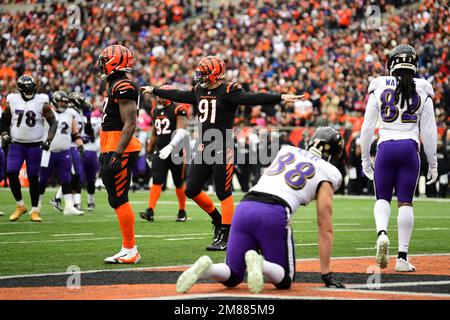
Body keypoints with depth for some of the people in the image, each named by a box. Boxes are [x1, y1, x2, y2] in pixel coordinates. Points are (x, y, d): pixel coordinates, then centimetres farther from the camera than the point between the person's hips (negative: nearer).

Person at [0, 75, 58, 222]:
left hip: (35, 145, -2)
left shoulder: (41, 102, -4)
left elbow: (53, 122, 1)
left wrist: (48, 140, -11)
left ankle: (35, 210, 11)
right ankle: (20, 205, 5)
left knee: (33, 177, 1)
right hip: (16, 144, 2)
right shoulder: (12, 101, 2)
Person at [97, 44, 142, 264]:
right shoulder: (115, 86, 18)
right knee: (117, 199, 11)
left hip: (120, 150, -11)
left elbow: (130, 125, -20)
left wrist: (116, 154, -24)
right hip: (113, 150, 11)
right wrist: (106, 155, 25)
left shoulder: (123, 87, -14)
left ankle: (130, 250, -6)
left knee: (118, 199, -9)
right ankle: (128, 249, 13)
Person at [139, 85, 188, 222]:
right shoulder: (156, 111, 12)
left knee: (179, 184, 8)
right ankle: (150, 211, -15)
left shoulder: (178, 110, -10)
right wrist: (149, 152, 23)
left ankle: (182, 212, 23)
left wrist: (170, 146, -33)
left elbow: (181, 132, -21)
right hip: (160, 151, 5)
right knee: (156, 182, -7)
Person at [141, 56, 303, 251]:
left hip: (223, 148, -8)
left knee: (223, 193, -3)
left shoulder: (228, 92, -12)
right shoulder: (199, 91, 10)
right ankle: (217, 219, 29)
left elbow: (253, 99, -23)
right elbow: (177, 96, 25)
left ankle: (225, 237, 3)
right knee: (191, 190, 9)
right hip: (204, 147, 8)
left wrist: (280, 98, -36)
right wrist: (153, 91, 35)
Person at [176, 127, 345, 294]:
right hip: (275, 214, -5)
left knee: (231, 278, 17)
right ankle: (259, 265, -20)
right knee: (284, 281, 13)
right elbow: (325, 228, 9)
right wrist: (326, 274, 12)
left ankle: (207, 268, -17)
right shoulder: (327, 174, 11)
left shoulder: (286, 150, 25)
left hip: (244, 207, 5)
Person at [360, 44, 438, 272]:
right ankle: (402, 257, 3)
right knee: (405, 202, 5)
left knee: (382, 198, 12)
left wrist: (365, 159, 12)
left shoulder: (379, 87, 2)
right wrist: (433, 163, 12)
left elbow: (367, 127, 3)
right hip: (410, 148, 0)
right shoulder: (422, 90, 3)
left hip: (385, 147, 0)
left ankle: (382, 233, -18)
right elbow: (428, 131, 4)